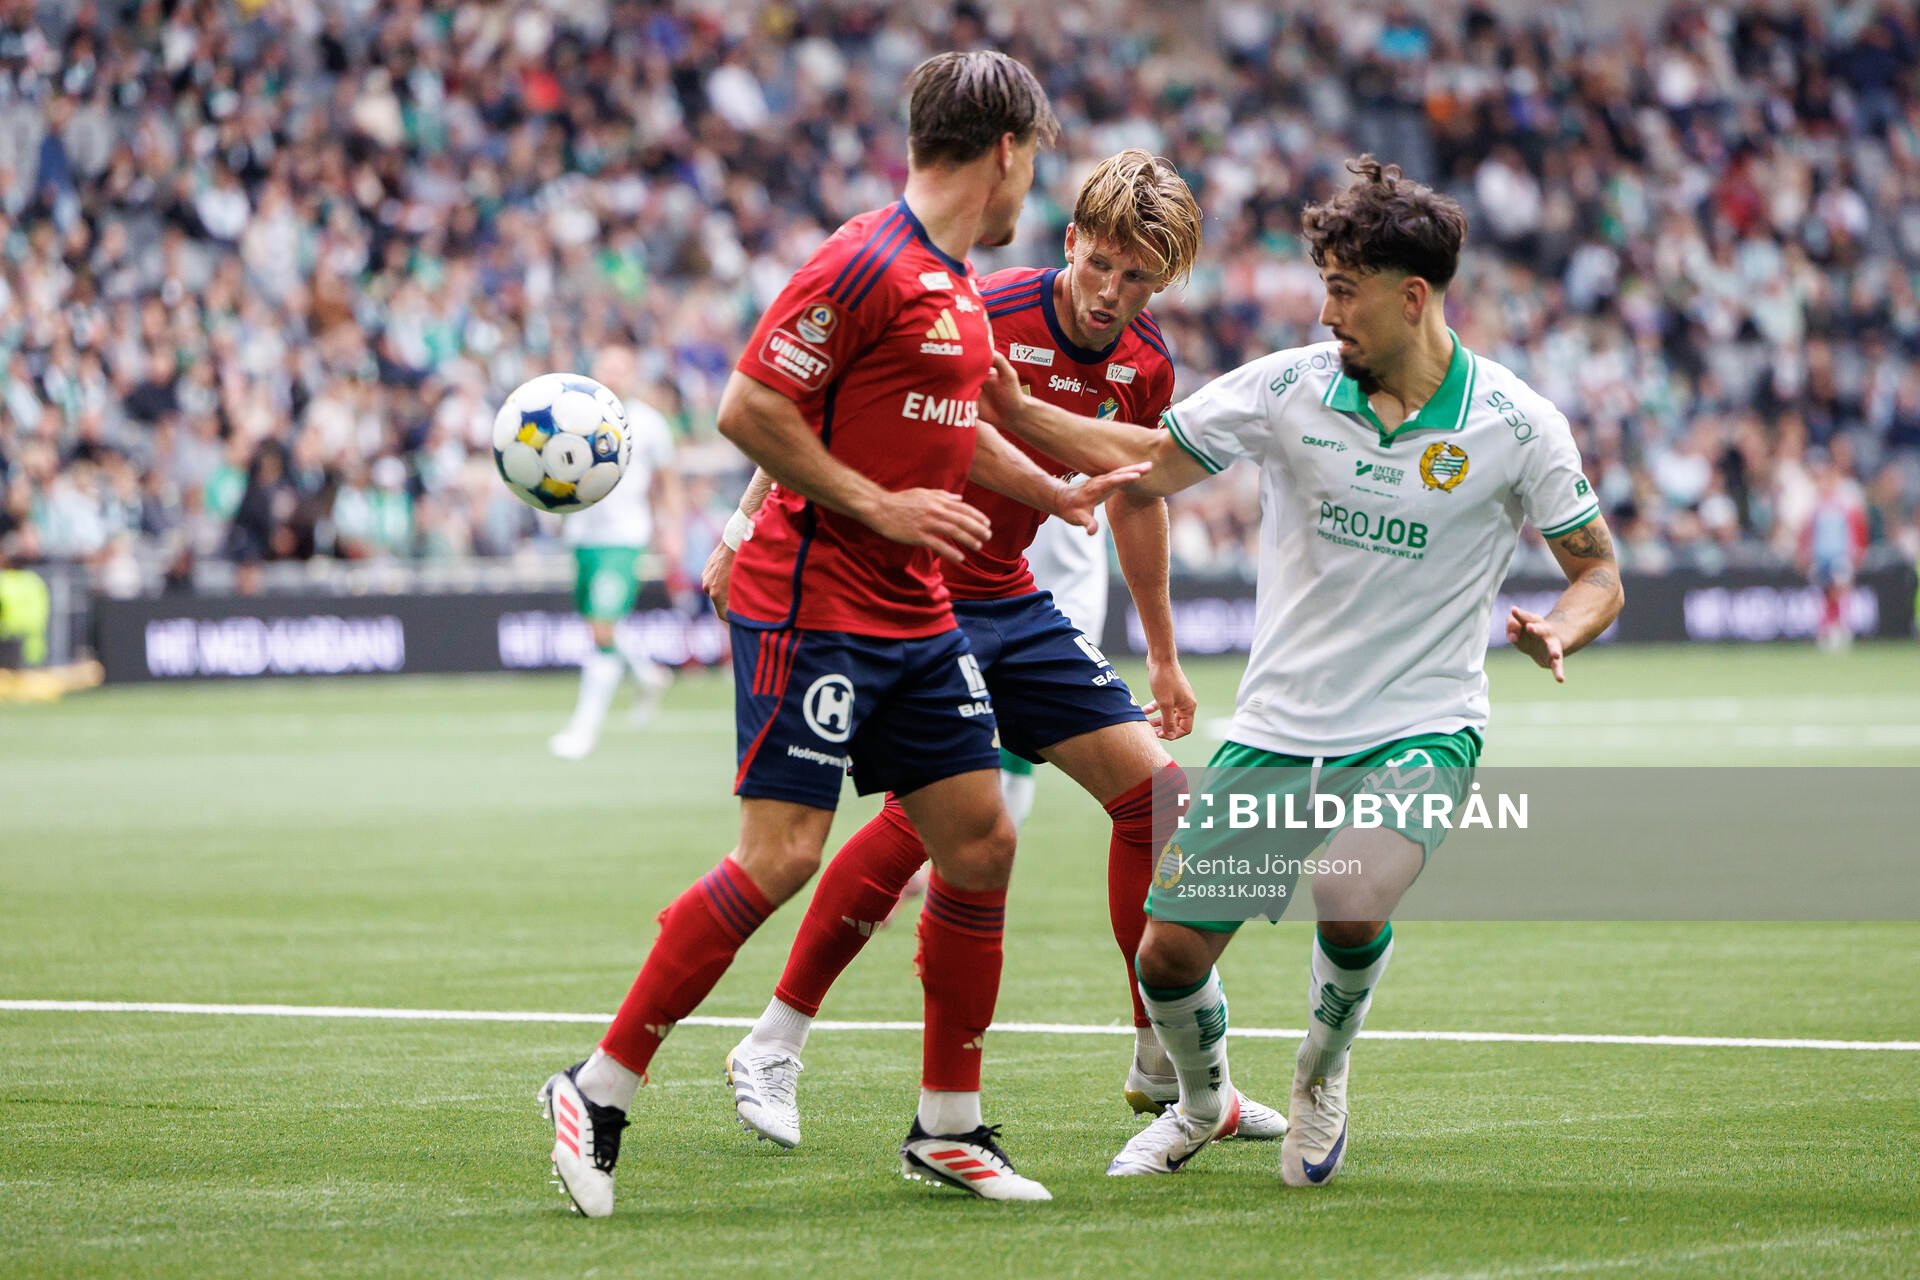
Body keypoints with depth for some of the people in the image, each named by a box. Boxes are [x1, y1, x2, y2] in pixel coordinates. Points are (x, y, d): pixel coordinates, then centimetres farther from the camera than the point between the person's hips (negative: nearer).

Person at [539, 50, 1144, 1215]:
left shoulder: (962, 287, 13)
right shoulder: (868, 265, -16)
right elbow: (749, 409, -19)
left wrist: (1056, 493, 28)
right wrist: (880, 507, -18)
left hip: (920, 622, 9)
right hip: (813, 612, -9)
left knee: (980, 842, 6)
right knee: (781, 856, -13)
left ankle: (949, 1127, 16)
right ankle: (599, 1090, -3)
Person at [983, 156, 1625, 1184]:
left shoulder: (1514, 424, -8)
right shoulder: (1287, 387, -3)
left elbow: (1598, 571, 2)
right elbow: (1154, 463, 10)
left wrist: (1555, 631, -20)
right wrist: (1017, 412, 1)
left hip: (1419, 730, -3)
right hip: (1276, 730, 3)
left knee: (1350, 901, -32)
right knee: (1168, 954, 0)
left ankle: (1322, 1071, 2)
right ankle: (1203, 1102, 35)